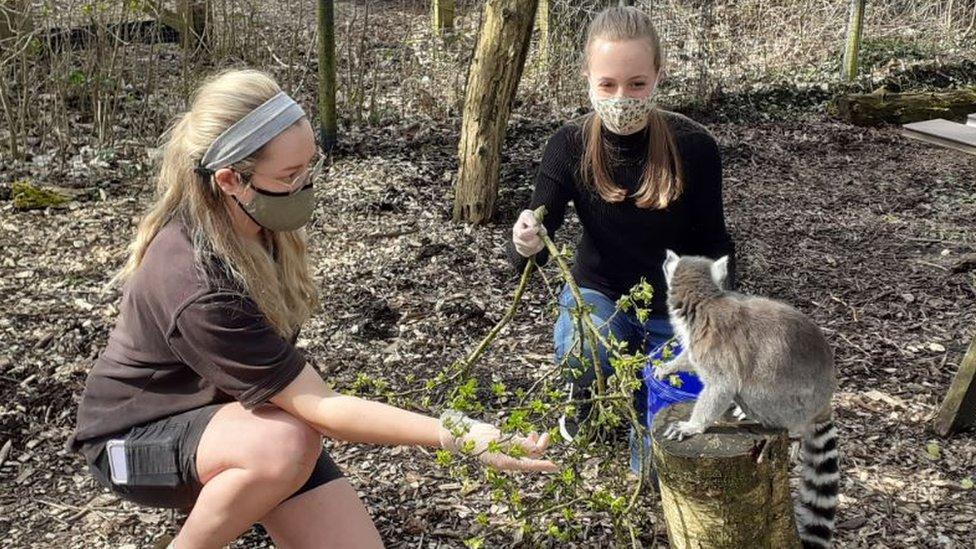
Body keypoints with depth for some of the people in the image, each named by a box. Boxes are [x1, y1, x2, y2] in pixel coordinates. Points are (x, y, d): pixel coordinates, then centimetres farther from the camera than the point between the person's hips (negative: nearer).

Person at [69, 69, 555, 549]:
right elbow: (321, 410, -32)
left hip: (240, 410, 6)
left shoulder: (261, 222, -12)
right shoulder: (199, 289, -35)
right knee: (286, 445, -38)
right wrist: (459, 436, -36)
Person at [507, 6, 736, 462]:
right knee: (581, 353, -36)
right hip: (600, 294, 0)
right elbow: (533, 244, -19)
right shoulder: (571, 146, -16)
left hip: (674, 307, 0)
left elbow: (713, 243, -7)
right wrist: (526, 244, -43)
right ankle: (584, 399, 4)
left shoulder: (693, 147, -19)